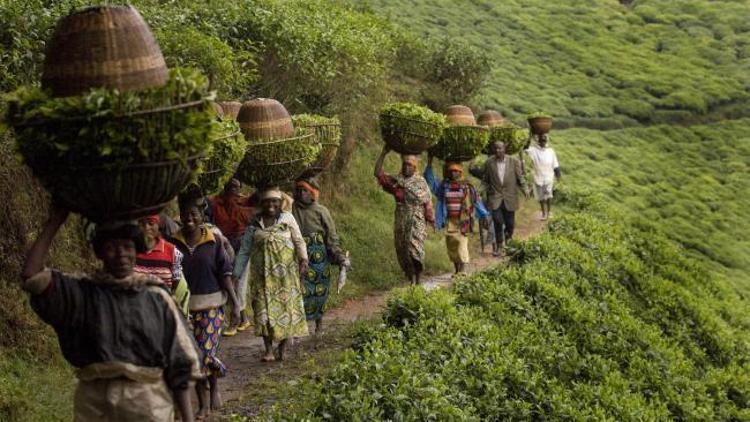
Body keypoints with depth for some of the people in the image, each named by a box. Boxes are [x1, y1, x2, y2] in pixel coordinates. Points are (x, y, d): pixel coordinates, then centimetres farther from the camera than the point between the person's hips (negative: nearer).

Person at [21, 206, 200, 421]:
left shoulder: (157, 298, 3)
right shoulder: (82, 292, 4)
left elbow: (179, 363, 4)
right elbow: (31, 277, -9)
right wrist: (54, 222, -5)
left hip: (148, 403, 0)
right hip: (94, 403, 1)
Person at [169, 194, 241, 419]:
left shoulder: (213, 242, -2)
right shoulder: (175, 243, 1)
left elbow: (225, 274, -1)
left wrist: (235, 303, -5)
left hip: (211, 305, -2)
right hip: (185, 306, 2)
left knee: (207, 352, -6)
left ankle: (214, 387, 24)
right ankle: (203, 403, 17)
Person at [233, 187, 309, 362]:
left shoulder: (287, 218, 4)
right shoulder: (254, 223, 7)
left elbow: (298, 241, 3)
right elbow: (244, 250, 9)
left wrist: (303, 259, -13)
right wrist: (236, 273, 5)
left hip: (285, 273, -1)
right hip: (263, 273, 1)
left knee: (286, 305, -1)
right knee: (264, 308, -5)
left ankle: (282, 349, 9)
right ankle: (269, 351, -2)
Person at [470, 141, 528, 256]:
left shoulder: (514, 161, -2)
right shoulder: (489, 162, 0)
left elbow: (520, 177, 2)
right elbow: (485, 178, 13)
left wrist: (524, 189, -9)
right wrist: (486, 189, -1)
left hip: (510, 198, 1)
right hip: (495, 197, -1)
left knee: (509, 223, 7)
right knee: (498, 221, -12)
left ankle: (508, 240, 37)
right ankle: (498, 246, 2)